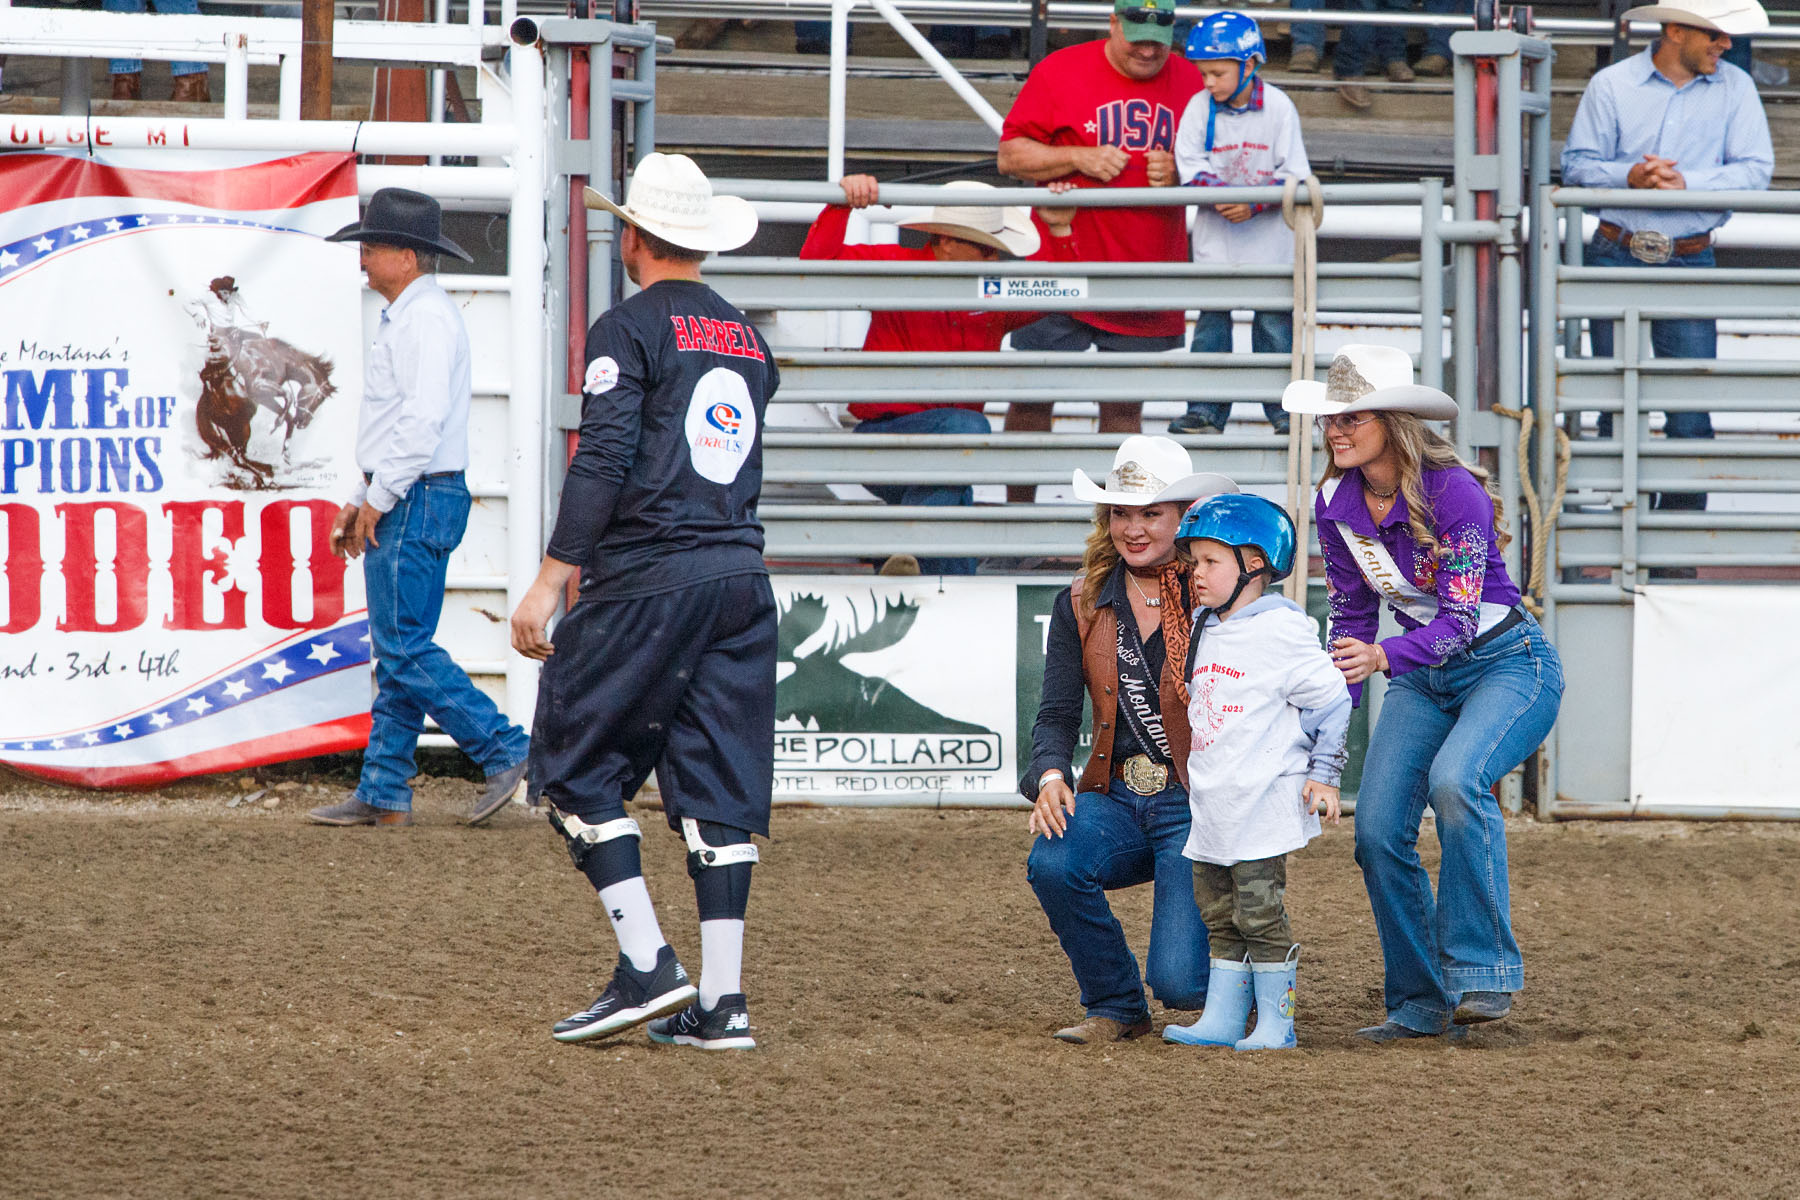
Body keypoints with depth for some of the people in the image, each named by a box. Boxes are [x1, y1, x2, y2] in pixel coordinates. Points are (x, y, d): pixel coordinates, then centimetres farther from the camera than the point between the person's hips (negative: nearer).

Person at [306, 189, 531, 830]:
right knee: (395, 652, 9)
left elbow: (424, 417, -23)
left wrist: (378, 499, -19)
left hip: (419, 500, -11)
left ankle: (507, 751, -9)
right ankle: (384, 795, 10)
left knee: (404, 647, -11)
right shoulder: (403, 319, 19)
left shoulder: (427, 319, -14)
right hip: (402, 502, 11)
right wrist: (360, 503, 22)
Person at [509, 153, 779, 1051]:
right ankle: (722, 1001, 1)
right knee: (721, 784, 6)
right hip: (742, 575, 7)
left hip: (646, 579, -7)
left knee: (576, 765, 3)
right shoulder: (748, 339, 17)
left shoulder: (629, 330, -5)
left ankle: (647, 966, -6)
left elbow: (603, 463, -15)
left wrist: (550, 580, -16)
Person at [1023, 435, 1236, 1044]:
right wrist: (1051, 775, -17)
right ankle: (1115, 1008, -4)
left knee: (1178, 981, -19)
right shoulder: (1081, 607, 7)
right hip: (1117, 798, 4)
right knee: (1053, 864, -31)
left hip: (1196, 804, -4)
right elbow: (1057, 714, 5)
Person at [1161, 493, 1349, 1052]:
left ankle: (1276, 1023, -1)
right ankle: (1221, 1020, 15)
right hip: (1210, 806, 8)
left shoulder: (1281, 629, -11)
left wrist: (1324, 774, -8)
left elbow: (1331, 701, -8)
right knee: (1220, 914, 11)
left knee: (1260, 911, -7)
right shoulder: (1202, 629, 14)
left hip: (1263, 801, -8)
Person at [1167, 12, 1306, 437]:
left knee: (1275, 322, 2)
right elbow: (1190, 168, -5)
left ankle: (1284, 408, 12)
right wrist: (1222, 194, -23)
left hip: (1269, 239, -2)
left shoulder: (1278, 107, -6)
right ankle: (1206, 409, 4)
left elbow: (1293, 174, -8)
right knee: (1211, 318, 0)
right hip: (1216, 240, 2)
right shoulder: (1200, 108, -1)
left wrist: (1253, 203, -21)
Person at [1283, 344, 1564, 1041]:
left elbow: (1459, 617, -28)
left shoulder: (1453, 492, -24)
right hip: (1423, 677, 7)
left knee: (1453, 779, -34)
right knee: (1377, 832, -8)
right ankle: (1420, 1004, 6)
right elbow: (1351, 615, 8)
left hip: (1508, 663, -7)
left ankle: (1483, 972, -26)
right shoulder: (1336, 504, -4)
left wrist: (1383, 658, -45)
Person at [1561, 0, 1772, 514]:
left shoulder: (1735, 89, 3)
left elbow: (1755, 170, -5)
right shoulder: (1611, 85, 2)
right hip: (1616, 257, 0)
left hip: (1689, 262, 0)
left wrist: (1685, 182, -18)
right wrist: (1629, 176, -18)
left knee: (1692, 406, -5)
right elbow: (1577, 164, 1)